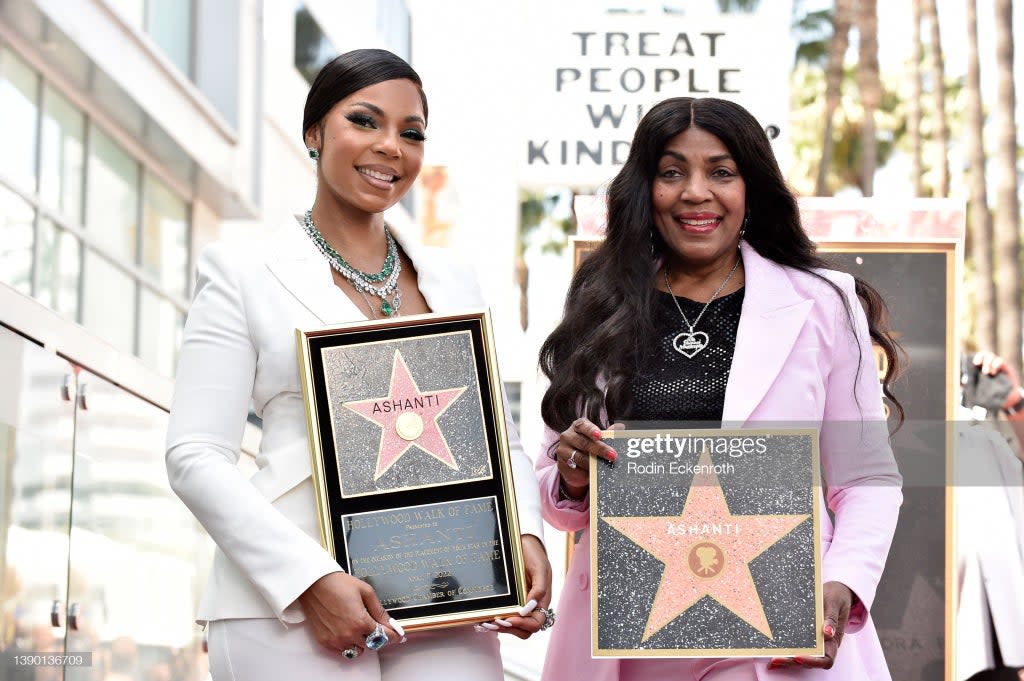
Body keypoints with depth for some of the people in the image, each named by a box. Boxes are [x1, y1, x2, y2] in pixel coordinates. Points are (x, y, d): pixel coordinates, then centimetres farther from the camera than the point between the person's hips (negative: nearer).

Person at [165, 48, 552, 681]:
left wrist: (526, 536, -2)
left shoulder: (454, 282, 18)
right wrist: (311, 580, -15)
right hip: (287, 610, -3)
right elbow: (196, 456, -3)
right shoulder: (244, 274, 5)